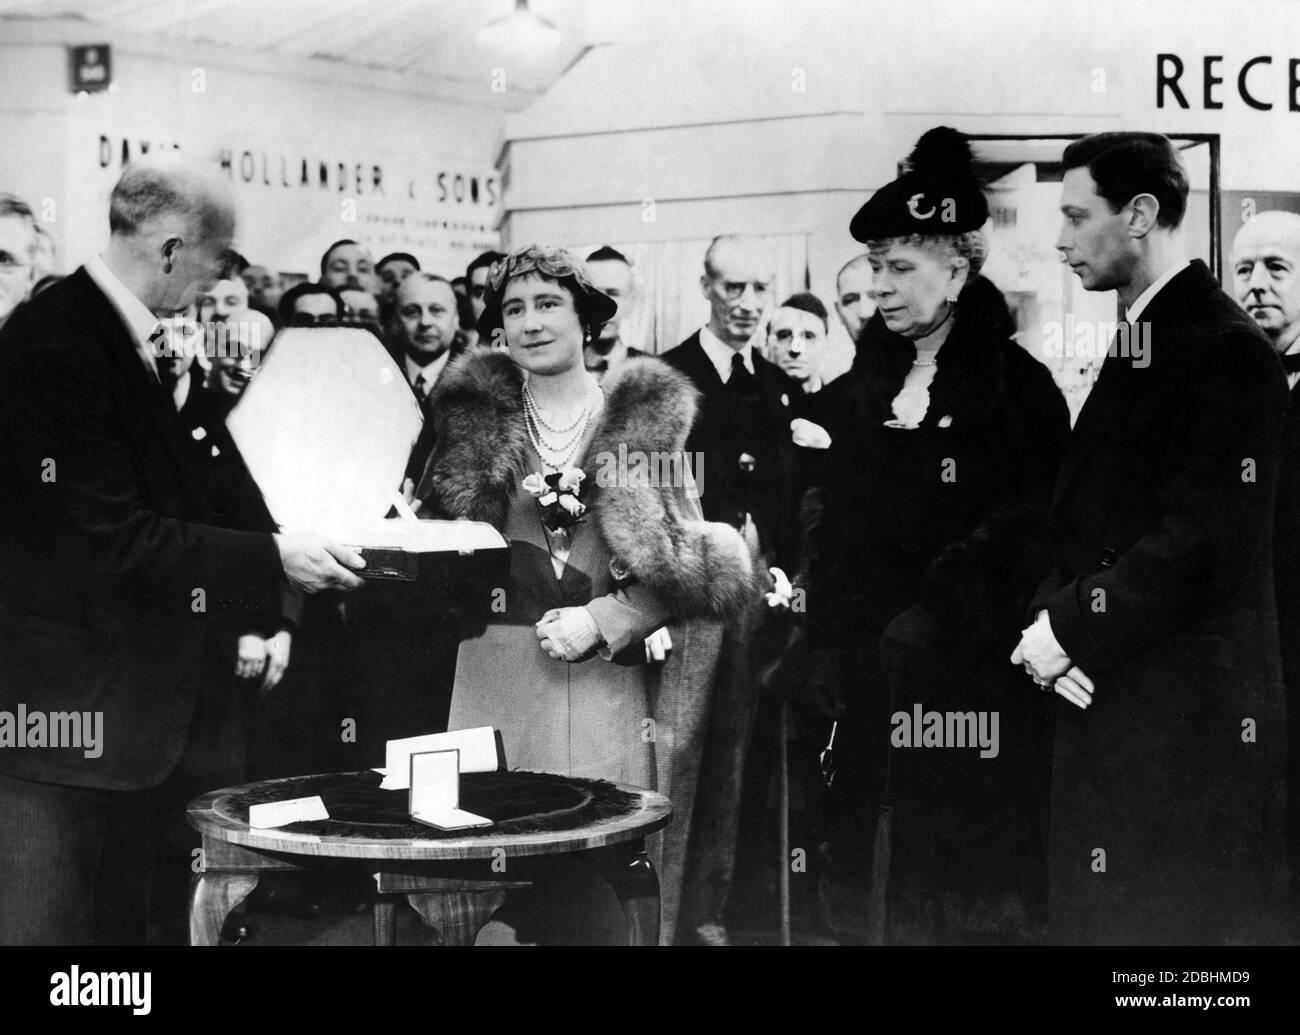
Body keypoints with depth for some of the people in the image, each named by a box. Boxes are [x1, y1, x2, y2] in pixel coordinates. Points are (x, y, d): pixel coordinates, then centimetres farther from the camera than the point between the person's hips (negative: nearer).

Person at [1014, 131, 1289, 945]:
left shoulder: (1228, 351, -12)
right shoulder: (1138, 343, 17)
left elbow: (1206, 541, -20)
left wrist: (1073, 630, -14)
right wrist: (1056, 613, -1)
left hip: (1186, 718, -9)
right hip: (1108, 700, 9)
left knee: (1174, 921, 0)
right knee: (1104, 916, 13)